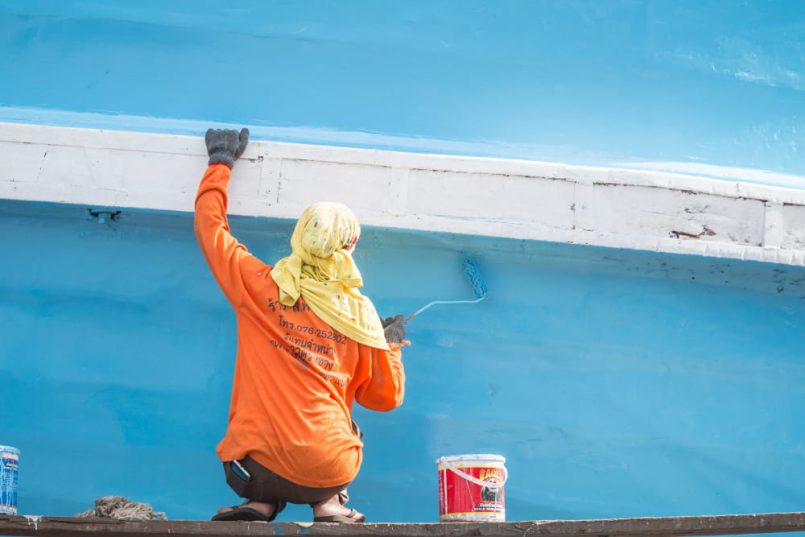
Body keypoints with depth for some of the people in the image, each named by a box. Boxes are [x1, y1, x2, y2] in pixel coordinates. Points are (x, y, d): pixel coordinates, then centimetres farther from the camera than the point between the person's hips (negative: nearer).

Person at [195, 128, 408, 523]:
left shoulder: (260, 286, -4)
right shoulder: (361, 314, -2)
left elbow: (209, 223, 12)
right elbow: (386, 397, 9)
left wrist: (221, 161, 26)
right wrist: (392, 344, 26)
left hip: (253, 471, 0)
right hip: (328, 474, 0)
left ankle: (261, 503, 13)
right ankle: (329, 505, 14)